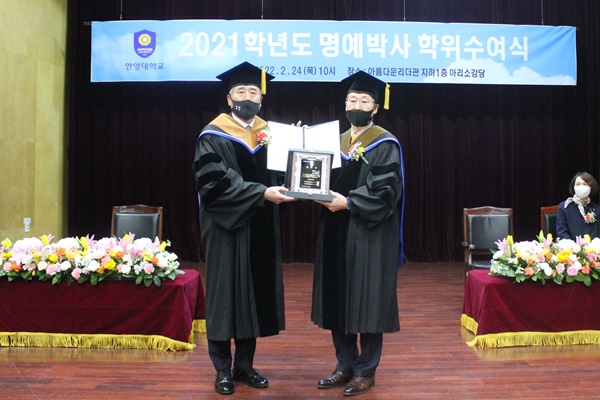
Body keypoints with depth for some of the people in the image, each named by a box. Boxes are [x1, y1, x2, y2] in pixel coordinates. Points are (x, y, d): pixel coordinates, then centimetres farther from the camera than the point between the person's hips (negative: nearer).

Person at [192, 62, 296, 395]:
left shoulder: (270, 133, 11)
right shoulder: (213, 137, -5)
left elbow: (279, 176, 10)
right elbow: (215, 182, -18)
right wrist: (261, 193, -25)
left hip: (260, 230, 5)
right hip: (227, 229, -4)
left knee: (255, 294, 9)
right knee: (226, 295, 2)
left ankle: (245, 365, 23)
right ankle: (224, 369, 17)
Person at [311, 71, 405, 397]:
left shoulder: (385, 144, -4)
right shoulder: (336, 142, 14)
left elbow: (386, 191, -14)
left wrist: (348, 202, -21)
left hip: (370, 236, -6)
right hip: (337, 234, 6)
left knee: (367, 302, 2)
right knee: (338, 301, 9)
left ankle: (366, 370, 16)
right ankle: (345, 365, 23)